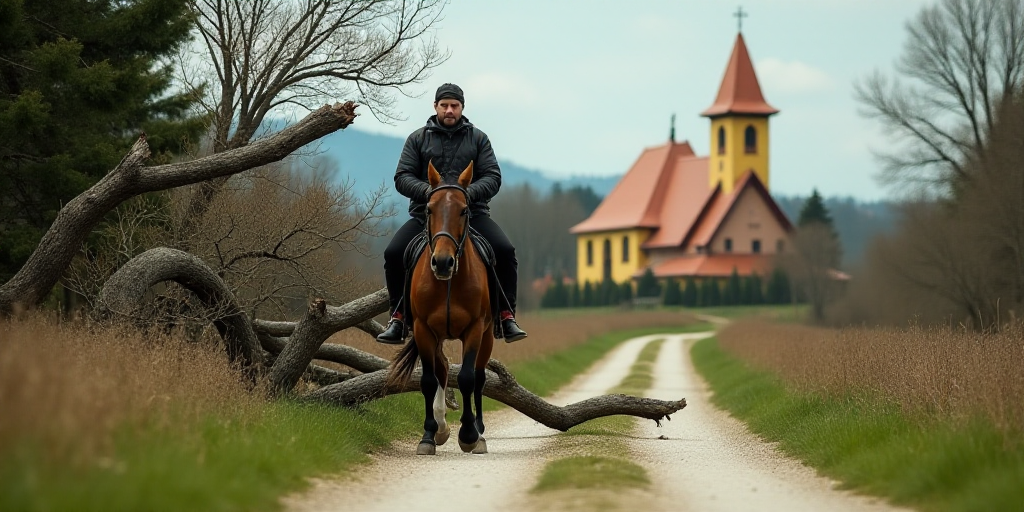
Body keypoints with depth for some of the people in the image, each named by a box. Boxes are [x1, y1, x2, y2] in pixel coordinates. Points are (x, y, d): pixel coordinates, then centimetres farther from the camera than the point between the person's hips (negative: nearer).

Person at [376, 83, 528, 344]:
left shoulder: (478, 138, 11)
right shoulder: (417, 139, 11)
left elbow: (493, 177, 3)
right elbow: (402, 177, 3)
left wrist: (469, 192, -18)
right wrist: (427, 190, -18)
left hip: (471, 212, 0)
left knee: (505, 251, -23)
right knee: (393, 253, -21)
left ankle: (507, 317, -16)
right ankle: (398, 318, -10)